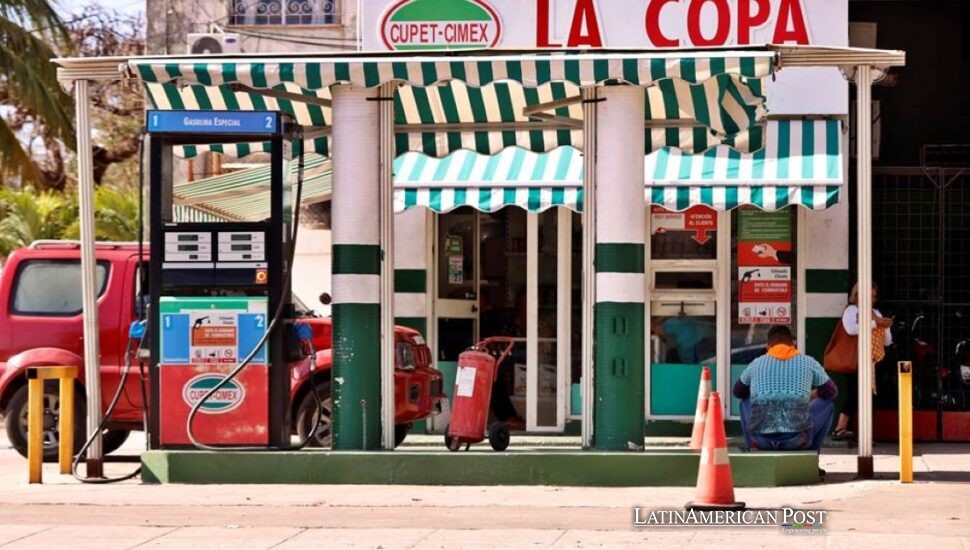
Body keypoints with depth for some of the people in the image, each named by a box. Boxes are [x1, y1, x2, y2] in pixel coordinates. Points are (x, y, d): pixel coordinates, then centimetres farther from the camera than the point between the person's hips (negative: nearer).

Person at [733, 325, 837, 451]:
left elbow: (738, 392, 26)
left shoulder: (756, 364, 9)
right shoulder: (808, 362, 6)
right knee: (827, 405, 24)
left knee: (745, 401, 32)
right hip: (796, 439, -2)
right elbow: (832, 392, 19)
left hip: (761, 439, 2)